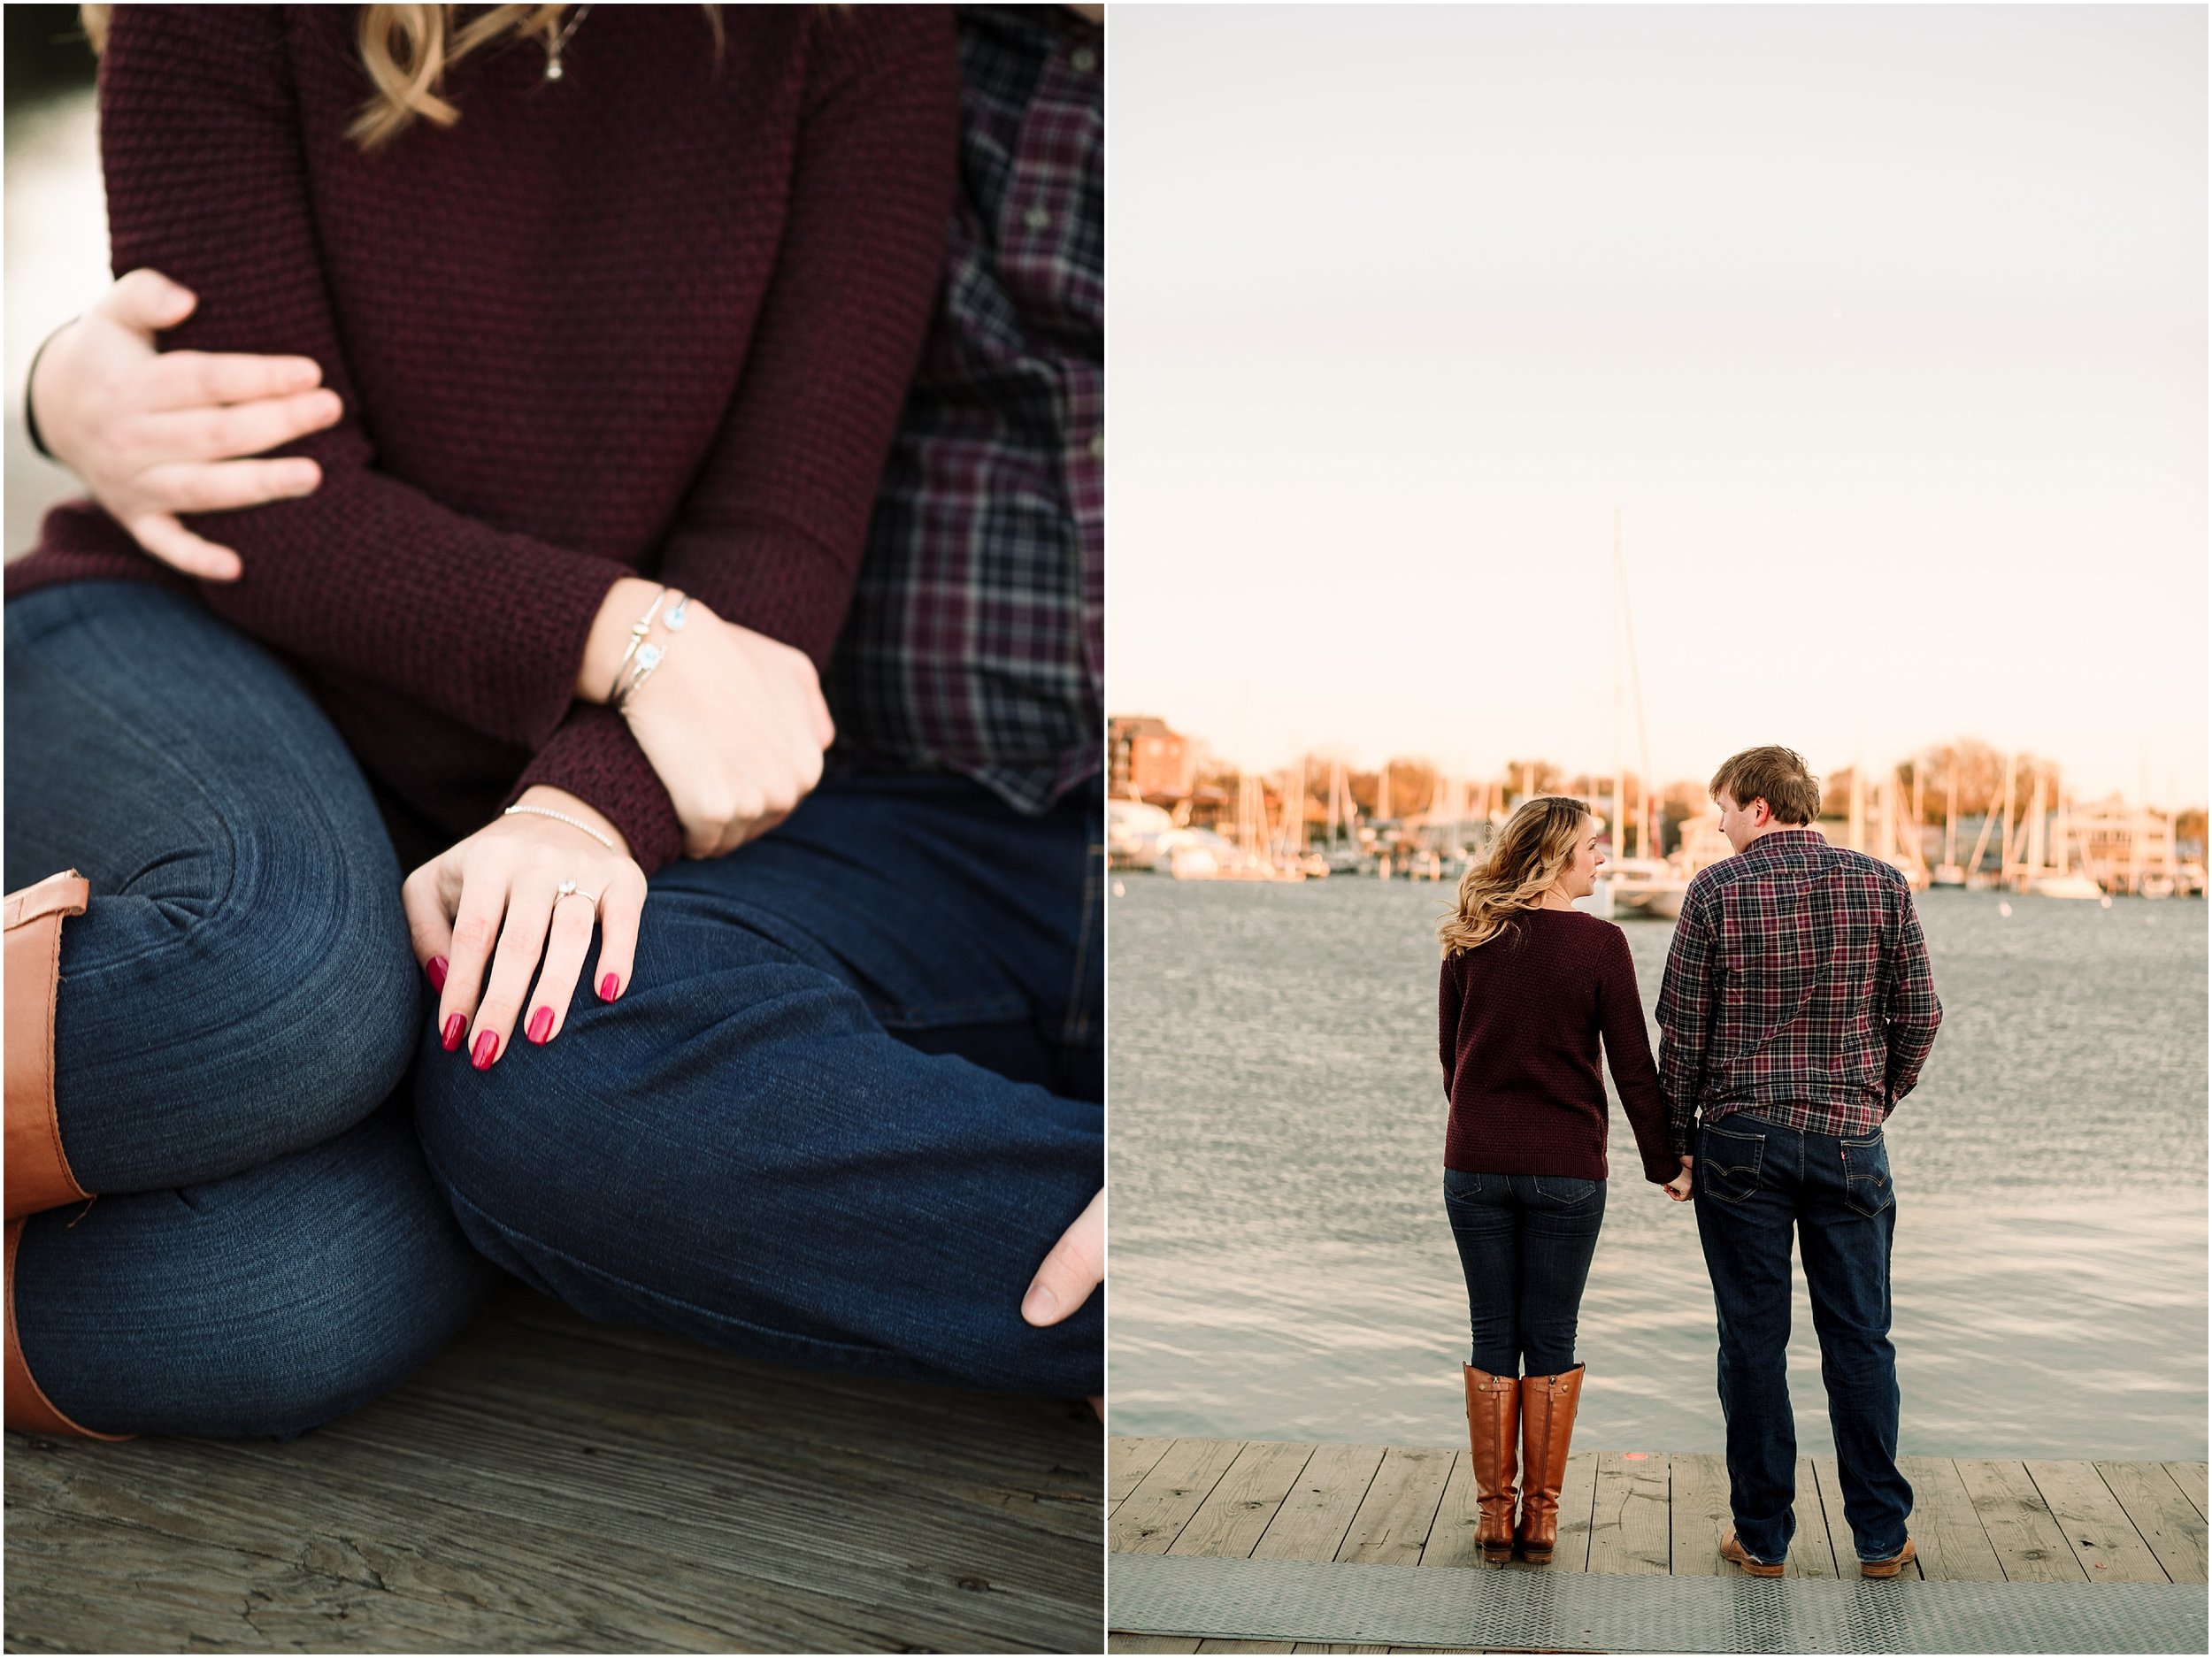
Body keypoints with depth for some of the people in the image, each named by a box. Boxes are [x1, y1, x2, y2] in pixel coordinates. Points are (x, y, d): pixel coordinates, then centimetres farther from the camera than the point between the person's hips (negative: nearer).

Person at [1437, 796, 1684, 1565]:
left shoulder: (1469, 940, 1)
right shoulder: (1598, 942, -9)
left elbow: (1450, 1053, 8)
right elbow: (1633, 1066, -6)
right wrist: (1663, 1163, 4)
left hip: (1476, 1164, 2)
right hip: (1568, 1169, -2)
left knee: (1492, 1336, 10)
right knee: (1551, 1339, 8)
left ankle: (1494, 1512, 14)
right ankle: (1541, 1515, 14)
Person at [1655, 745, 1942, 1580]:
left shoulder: (1718, 889, -6)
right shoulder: (1882, 884, 1)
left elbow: (1683, 1029, -4)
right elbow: (1920, 1015, 3)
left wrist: (1676, 1140, 6)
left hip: (1742, 1141, -2)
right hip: (1850, 1138, 2)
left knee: (1753, 1341, 6)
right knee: (1859, 1339, 10)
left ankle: (1761, 1535, 13)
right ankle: (1881, 1535, 16)